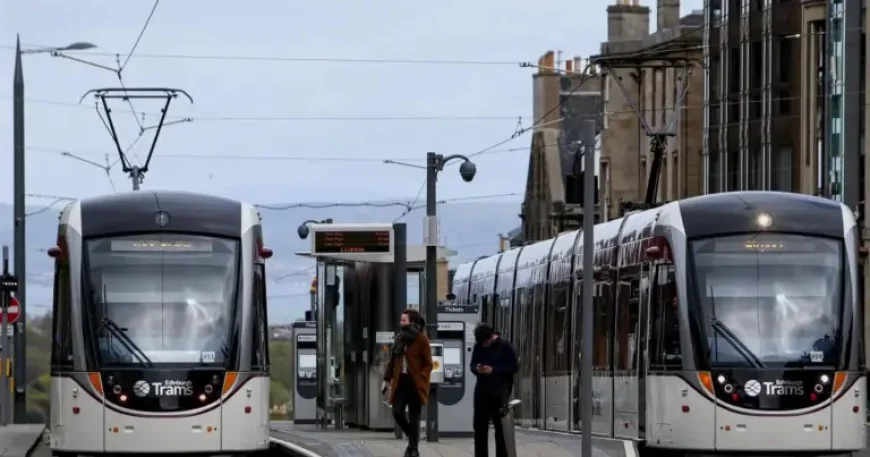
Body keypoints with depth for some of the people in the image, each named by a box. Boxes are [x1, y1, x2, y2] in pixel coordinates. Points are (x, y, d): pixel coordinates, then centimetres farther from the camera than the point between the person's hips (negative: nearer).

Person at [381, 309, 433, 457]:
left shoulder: (421, 339, -9)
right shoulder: (400, 338, 9)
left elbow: (428, 363, -8)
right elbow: (393, 360, 15)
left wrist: (420, 378, -19)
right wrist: (387, 379, 12)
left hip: (415, 383, -5)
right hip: (400, 381, 5)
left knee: (413, 417, 0)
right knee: (397, 412, -3)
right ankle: (413, 438, 21)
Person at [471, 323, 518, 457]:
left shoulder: (505, 347, -6)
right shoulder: (478, 347, 6)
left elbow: (514, 367, -8)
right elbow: (472, 365, 13)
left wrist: (493, 370, -18)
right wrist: (477, 369, -12)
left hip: (500, 393, -4)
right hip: (482, 392, 4)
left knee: (501, 428, 1)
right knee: (479, 426, 6)